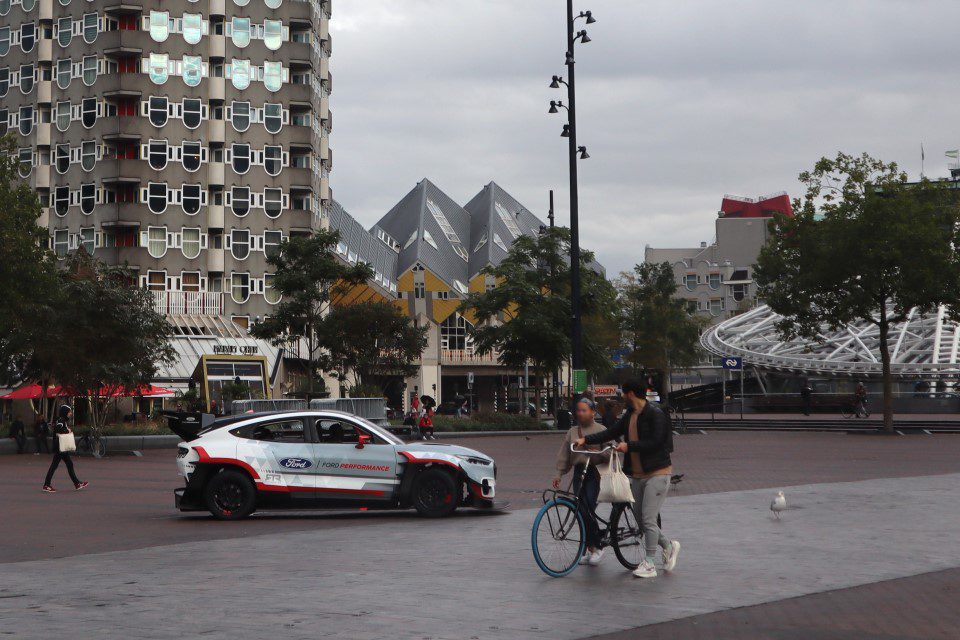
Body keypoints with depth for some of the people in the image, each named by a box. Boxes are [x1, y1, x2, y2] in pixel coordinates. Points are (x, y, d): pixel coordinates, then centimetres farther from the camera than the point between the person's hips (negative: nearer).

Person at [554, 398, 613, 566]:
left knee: (588, 509, -15)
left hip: (595, 472, -5)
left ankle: (597, 547, -5)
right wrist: (559, 475, 5)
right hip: (579, 473, 5)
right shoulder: (572, 432, 14)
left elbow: (610, 452, -5)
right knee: (582, 510, 1)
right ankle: (590, 549, 10)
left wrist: (597, 452, -23)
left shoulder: (600, 430, 2)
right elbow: (563, 456, 13)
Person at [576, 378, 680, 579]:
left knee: (648, 519, -10)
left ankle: (649, 565, -3)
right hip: (637, 474, 9)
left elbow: (655, 443, -22)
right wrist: (586, 439, 3)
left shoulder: (655, 414, -14)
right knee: (640, 519, 12)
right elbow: (612, 433, 12)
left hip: (657, 473, -9)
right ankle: (669, 547, 30)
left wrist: (629, 446, -21)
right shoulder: (630, 415, 12)